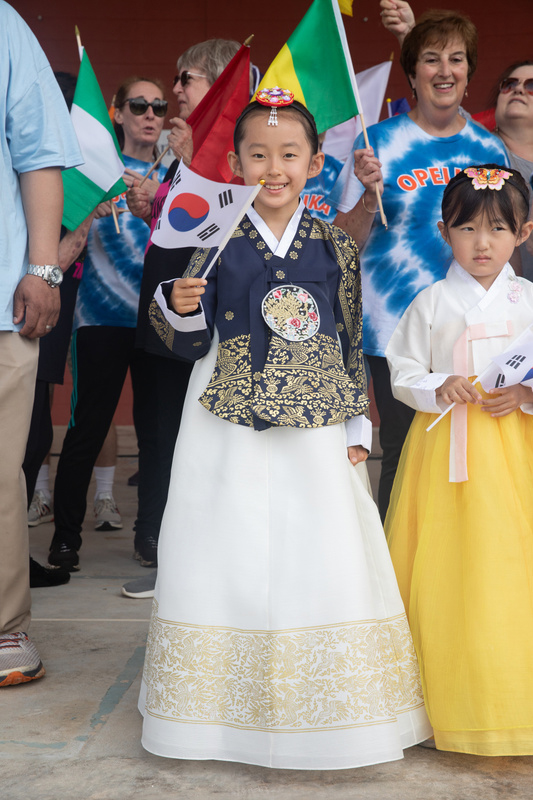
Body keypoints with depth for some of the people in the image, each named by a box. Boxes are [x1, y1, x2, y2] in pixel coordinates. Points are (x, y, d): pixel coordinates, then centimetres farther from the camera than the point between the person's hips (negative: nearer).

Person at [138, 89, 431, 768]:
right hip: (229, 427, -1)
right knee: (229, 555, 3)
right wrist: (180, 309, -17)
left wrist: (357, 427, 5)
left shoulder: (334, 247, 6)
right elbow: (191, 343, 3)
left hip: (315, 427, 1)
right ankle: (231, 708, 20)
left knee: (326, 559, 0)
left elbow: (351, 344, 9)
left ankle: (317, 711, 19)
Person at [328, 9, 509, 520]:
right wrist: (370, 193, -18)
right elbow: (345, 243, -2)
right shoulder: (380, 143, -1)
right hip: (396, 328, -3)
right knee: (402, 457, 2)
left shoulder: (488, 149, 8)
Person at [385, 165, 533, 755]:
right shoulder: (431, 303, 3)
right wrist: (439, 389, -13)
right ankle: (452, 702, 14)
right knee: (448, 574, -2)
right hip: (446, 450, -1)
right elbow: (403, 374, 4)